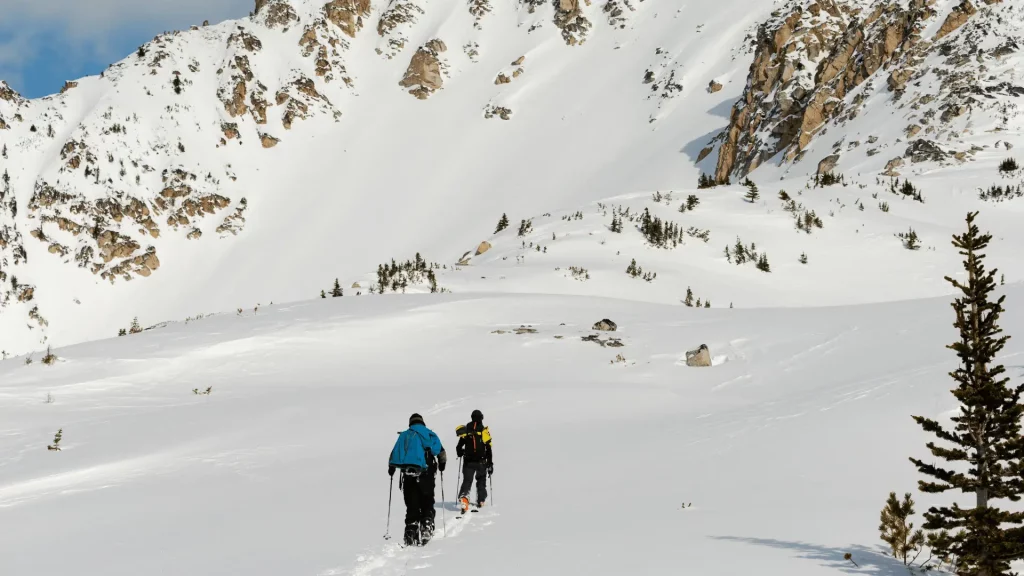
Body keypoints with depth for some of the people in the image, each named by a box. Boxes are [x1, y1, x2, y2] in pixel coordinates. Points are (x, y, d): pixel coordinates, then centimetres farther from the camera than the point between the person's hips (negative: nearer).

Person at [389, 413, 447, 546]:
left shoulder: (404, 435, 9)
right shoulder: (430, 434, 8)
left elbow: (395, 454, 6)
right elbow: (441, 452, 1)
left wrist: (391, 468, 22)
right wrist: (442, 464, 20)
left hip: (408, 475, 1)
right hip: (426, 475, -1)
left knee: (412, 507, 5)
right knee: (427, 504, 11)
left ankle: (411, 534, -2)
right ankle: (427, 527, -7)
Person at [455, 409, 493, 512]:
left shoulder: (466, 431, -1)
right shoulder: (484, 431, -3)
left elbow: (459, 447, 0)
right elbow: (488, 449, -3)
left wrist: (460, 453, 23)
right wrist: (490, 464, 2)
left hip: (468, 462, 0)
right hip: (481, 462, 0)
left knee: (467, 481, -1)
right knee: (481, 481, 18)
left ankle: (463, 497, -25)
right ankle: (481, 501, 17)